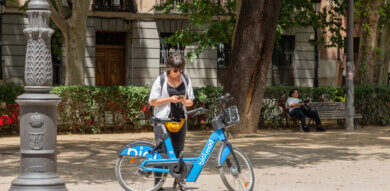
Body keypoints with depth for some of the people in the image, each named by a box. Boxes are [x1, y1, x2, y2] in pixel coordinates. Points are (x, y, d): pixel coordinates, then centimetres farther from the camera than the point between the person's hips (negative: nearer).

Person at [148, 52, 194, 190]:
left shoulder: (186, 79, 9)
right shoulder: (161, 79, -3)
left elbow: (191, 102, 13)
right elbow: (152, 101, -4)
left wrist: (185, 101, -11)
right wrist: (170, 99, -15)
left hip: (180, 119, 4)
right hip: (163, 119, -4)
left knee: (179, 150, 7)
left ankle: (179, 179, 19)